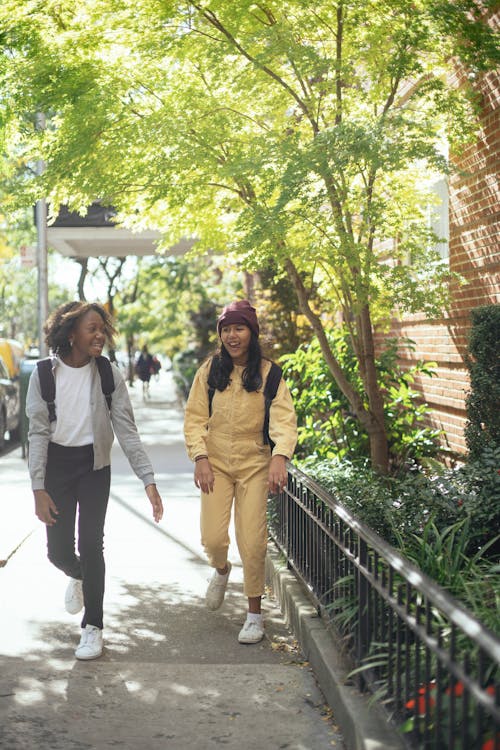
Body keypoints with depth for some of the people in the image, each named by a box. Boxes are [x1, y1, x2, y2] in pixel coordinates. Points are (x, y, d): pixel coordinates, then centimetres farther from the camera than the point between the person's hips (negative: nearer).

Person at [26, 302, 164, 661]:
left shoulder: (109, 375, -7)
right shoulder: (44, 374, -9)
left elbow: (127, 430, -7)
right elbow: (38, 432, -7)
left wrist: (149, 479, -14)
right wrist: (38, 487, -12)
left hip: (94, 466, 0)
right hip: (56, 465, 0)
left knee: (91, 544, -6)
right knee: (58, 550, 5)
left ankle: (93, 626, 9)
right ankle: (77, 576, 43)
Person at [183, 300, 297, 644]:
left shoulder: (268, 373, -4)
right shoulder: (209, 371, 1)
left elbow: (285, 419, -13)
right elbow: (194, 418, 0)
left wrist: (280, 456, -30)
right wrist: (200, 457, -14)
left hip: (254, 464, -1)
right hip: (216, 463, 1)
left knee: (253, 542, -3)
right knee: (213, 538, -5)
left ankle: (255, 613, 15)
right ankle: (221, 569, 33)